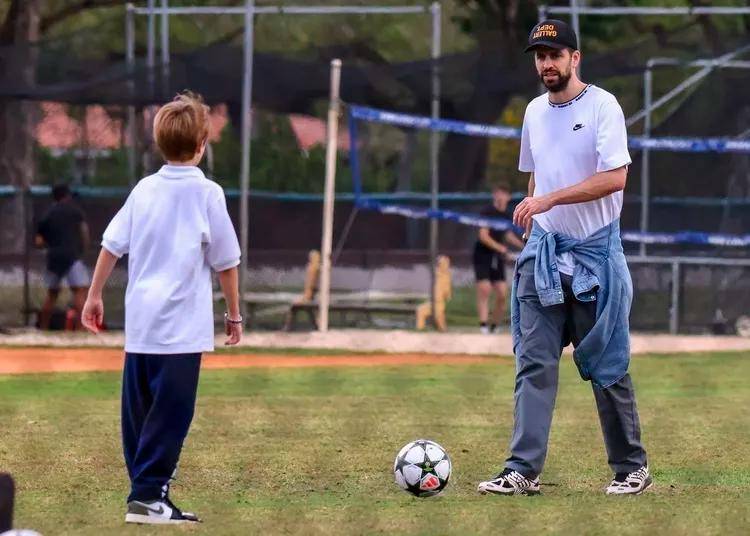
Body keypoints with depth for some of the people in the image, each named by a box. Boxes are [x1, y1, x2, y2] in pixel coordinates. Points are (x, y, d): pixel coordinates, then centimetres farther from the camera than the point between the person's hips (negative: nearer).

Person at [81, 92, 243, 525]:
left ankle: (147, 491, 18)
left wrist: (95, 295, 19)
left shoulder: (145, 189, 7)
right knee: (171, 414, -4)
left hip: (140, 321, 6)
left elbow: (112, 245, 8)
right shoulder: (208, 194, -6)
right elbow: (226, 262, -3)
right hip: (183, 324, -6)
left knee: (139, 410, 12)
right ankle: (148, 495, -10)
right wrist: (234, 315, 8)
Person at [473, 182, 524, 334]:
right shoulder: (487, 212, -10)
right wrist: (499, 247, -27)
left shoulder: (506, 215, 10)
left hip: (497, 258, 6)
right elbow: (483, 236, -18)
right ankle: (483, 325, -19)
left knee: (502, 294, 1)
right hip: (483, 256, -6)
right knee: (484, 289, -16)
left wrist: (523, 246, 15)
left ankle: (495, 326, 13)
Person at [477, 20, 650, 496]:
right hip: (543, 252, 5)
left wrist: (550, 200, -25)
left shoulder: (602, 106, -9)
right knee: (534, 363, -3)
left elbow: (615, 177, -20)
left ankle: (632, 467, 13)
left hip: (595, 252, -5)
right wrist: (531, 217, 14)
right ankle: (524, 471, -7)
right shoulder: (535, 111, 12)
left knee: (607, 366, 1)